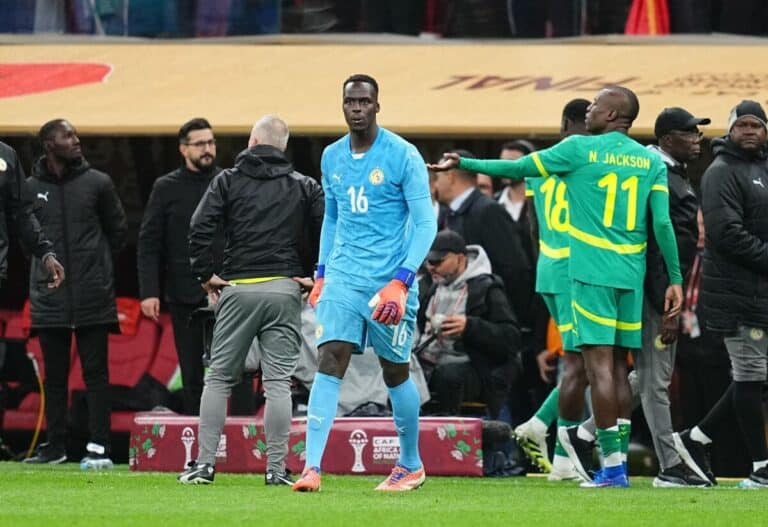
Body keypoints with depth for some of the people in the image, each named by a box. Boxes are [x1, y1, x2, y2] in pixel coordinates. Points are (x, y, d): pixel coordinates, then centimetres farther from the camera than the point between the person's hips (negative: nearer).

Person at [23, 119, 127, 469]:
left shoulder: (97, 183, 2)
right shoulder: (30, 188, 4)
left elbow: (118, 230, 12)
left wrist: (98, 265, 8)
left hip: (92, 297, -2)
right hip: (49, 298, 2)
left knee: (95, 372, -2)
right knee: (54, 375, 7)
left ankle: (98, 447, -3)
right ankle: (55, 446, 14)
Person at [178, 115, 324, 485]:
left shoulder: (228, 181, 4)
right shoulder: (304, 187, 8)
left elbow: (199, 229, -6)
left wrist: (206, 274, 3)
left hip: (237, 290, -1)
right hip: (284, 290, 1)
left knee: (219, 378, 6)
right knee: (278, 381, 0)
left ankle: (204, 464, 3)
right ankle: (276, 468, -5)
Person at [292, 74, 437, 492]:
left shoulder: (403, 156, -8)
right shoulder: (331, 158, 9)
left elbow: (425, 223, -9)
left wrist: (401, 281, -18)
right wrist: (321, 274, 15)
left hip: (389, 281, -4)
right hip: (343, 277, 4)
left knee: (395, 373, 7)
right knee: (330, 363, -12)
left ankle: (412, 466, 25)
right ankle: (312, 467, -18)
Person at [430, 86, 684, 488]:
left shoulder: (580, 149, -3)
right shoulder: (651, 161, 7)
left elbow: (517, 169, 3)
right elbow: (662, 223, 1)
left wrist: (464, 164, 15)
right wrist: (675, 279, 5)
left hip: (591, 273, -4)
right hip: (632, 275, 4)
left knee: (600, 364, -5)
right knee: (618, 366, 11)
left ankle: (612, 464, -9)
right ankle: (619, 463, 10)